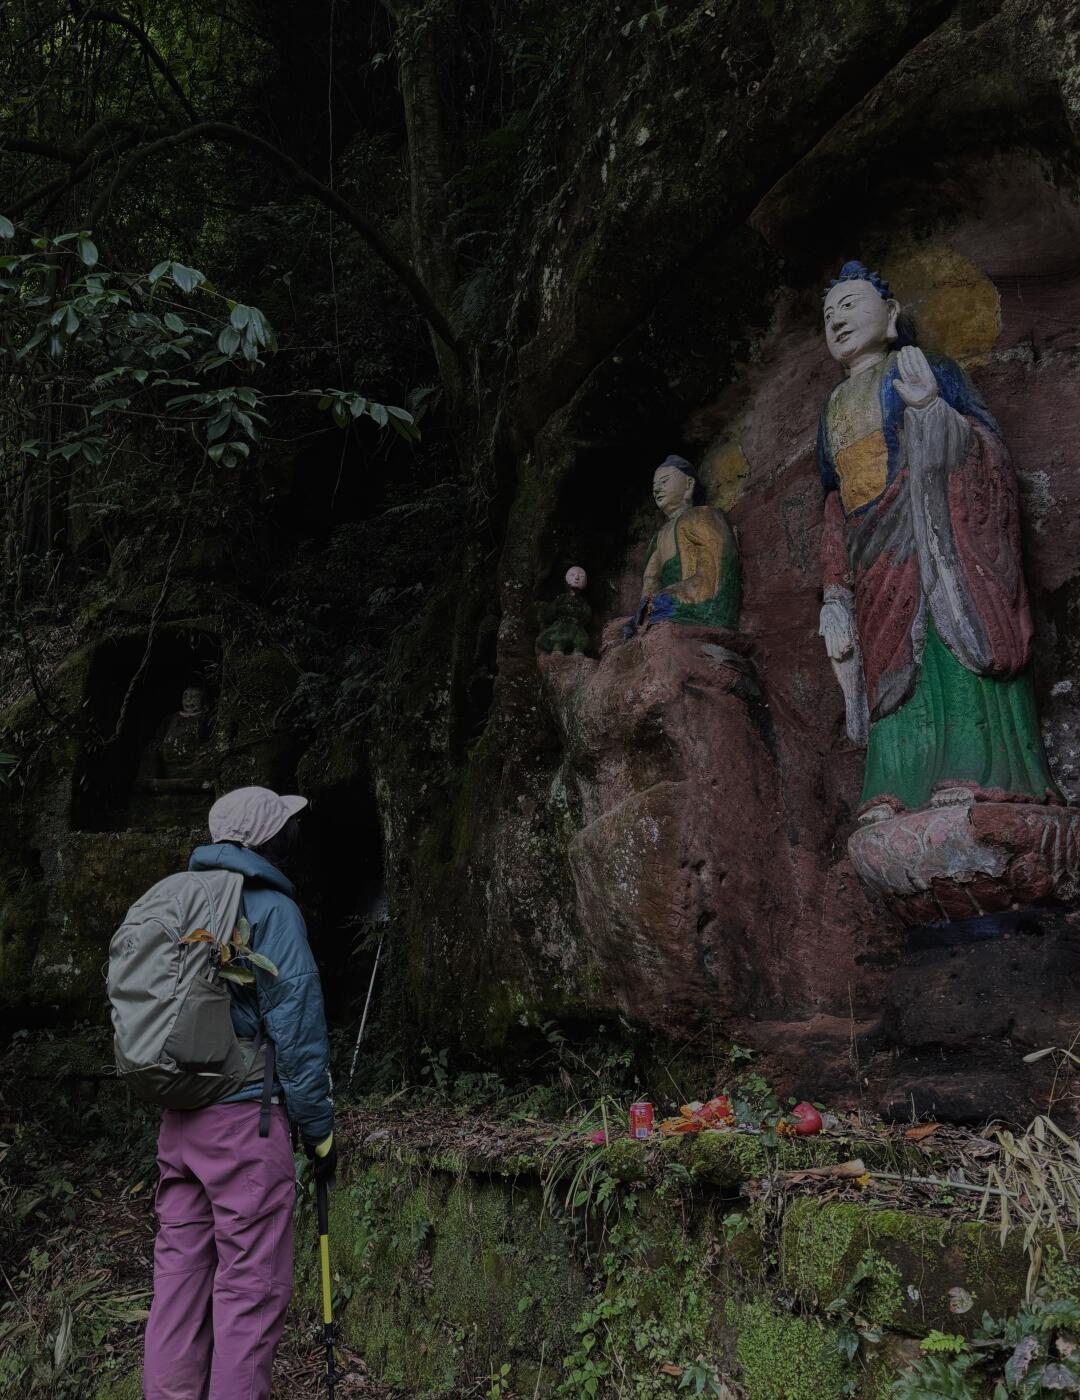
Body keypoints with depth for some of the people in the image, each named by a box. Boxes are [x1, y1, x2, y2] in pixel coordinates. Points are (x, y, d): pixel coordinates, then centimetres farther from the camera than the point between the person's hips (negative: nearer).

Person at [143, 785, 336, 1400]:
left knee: (180, 1273, 13)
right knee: (251, 1286, 0)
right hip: (245, 1117, -8)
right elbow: (296, 1026, -13)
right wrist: (320, 1129, -6)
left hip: (178, 1120, 8)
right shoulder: (271, 909, -11)